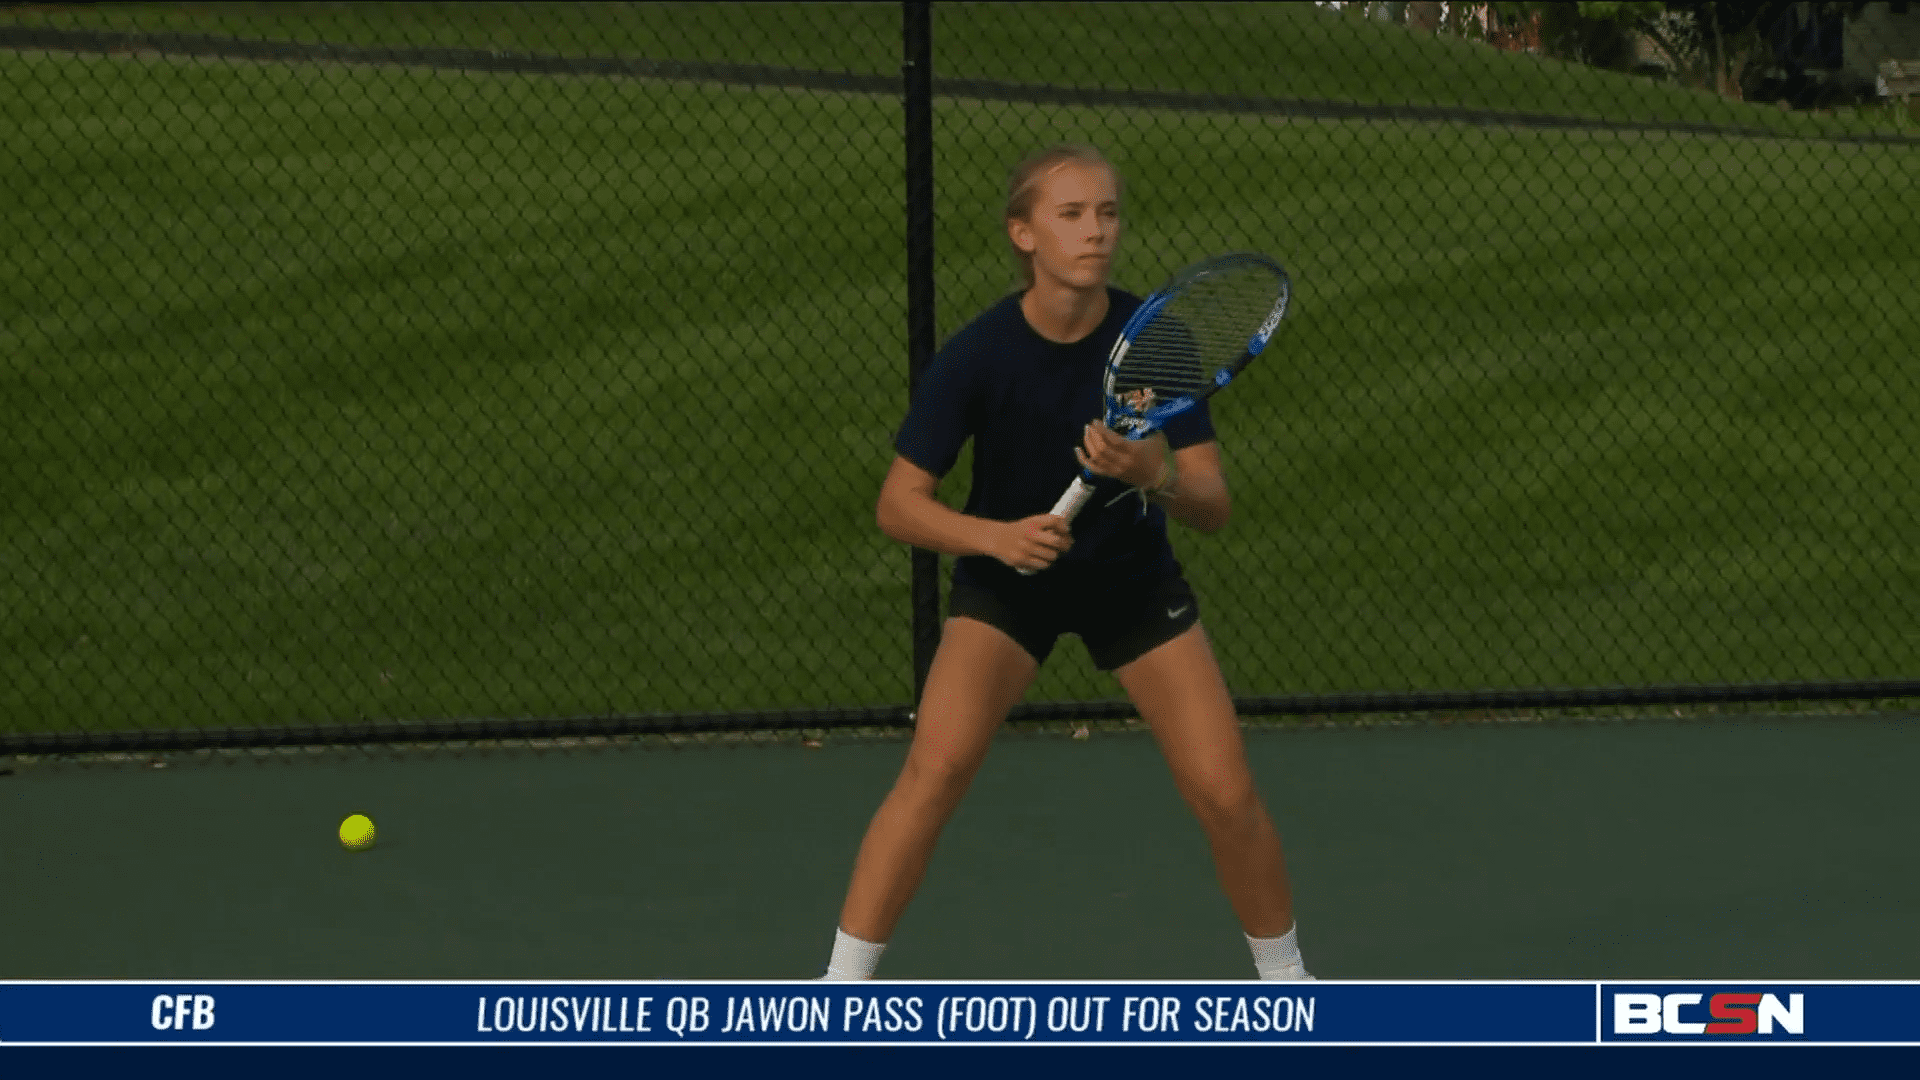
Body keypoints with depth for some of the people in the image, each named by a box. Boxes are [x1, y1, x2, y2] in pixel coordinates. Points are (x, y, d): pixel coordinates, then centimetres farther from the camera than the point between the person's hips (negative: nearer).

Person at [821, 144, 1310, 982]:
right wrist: (997, 534, -37)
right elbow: (898, 504, -20)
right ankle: (840, 993, -15)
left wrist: (1157, 479, -41)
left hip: (1133, 580, 2)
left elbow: (1214, 506, -19)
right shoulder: (977, 356, -24)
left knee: (1226, 794, -6)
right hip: (1007, 581, -1)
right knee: (936, 766, -23)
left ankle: (1286, 982, 19)